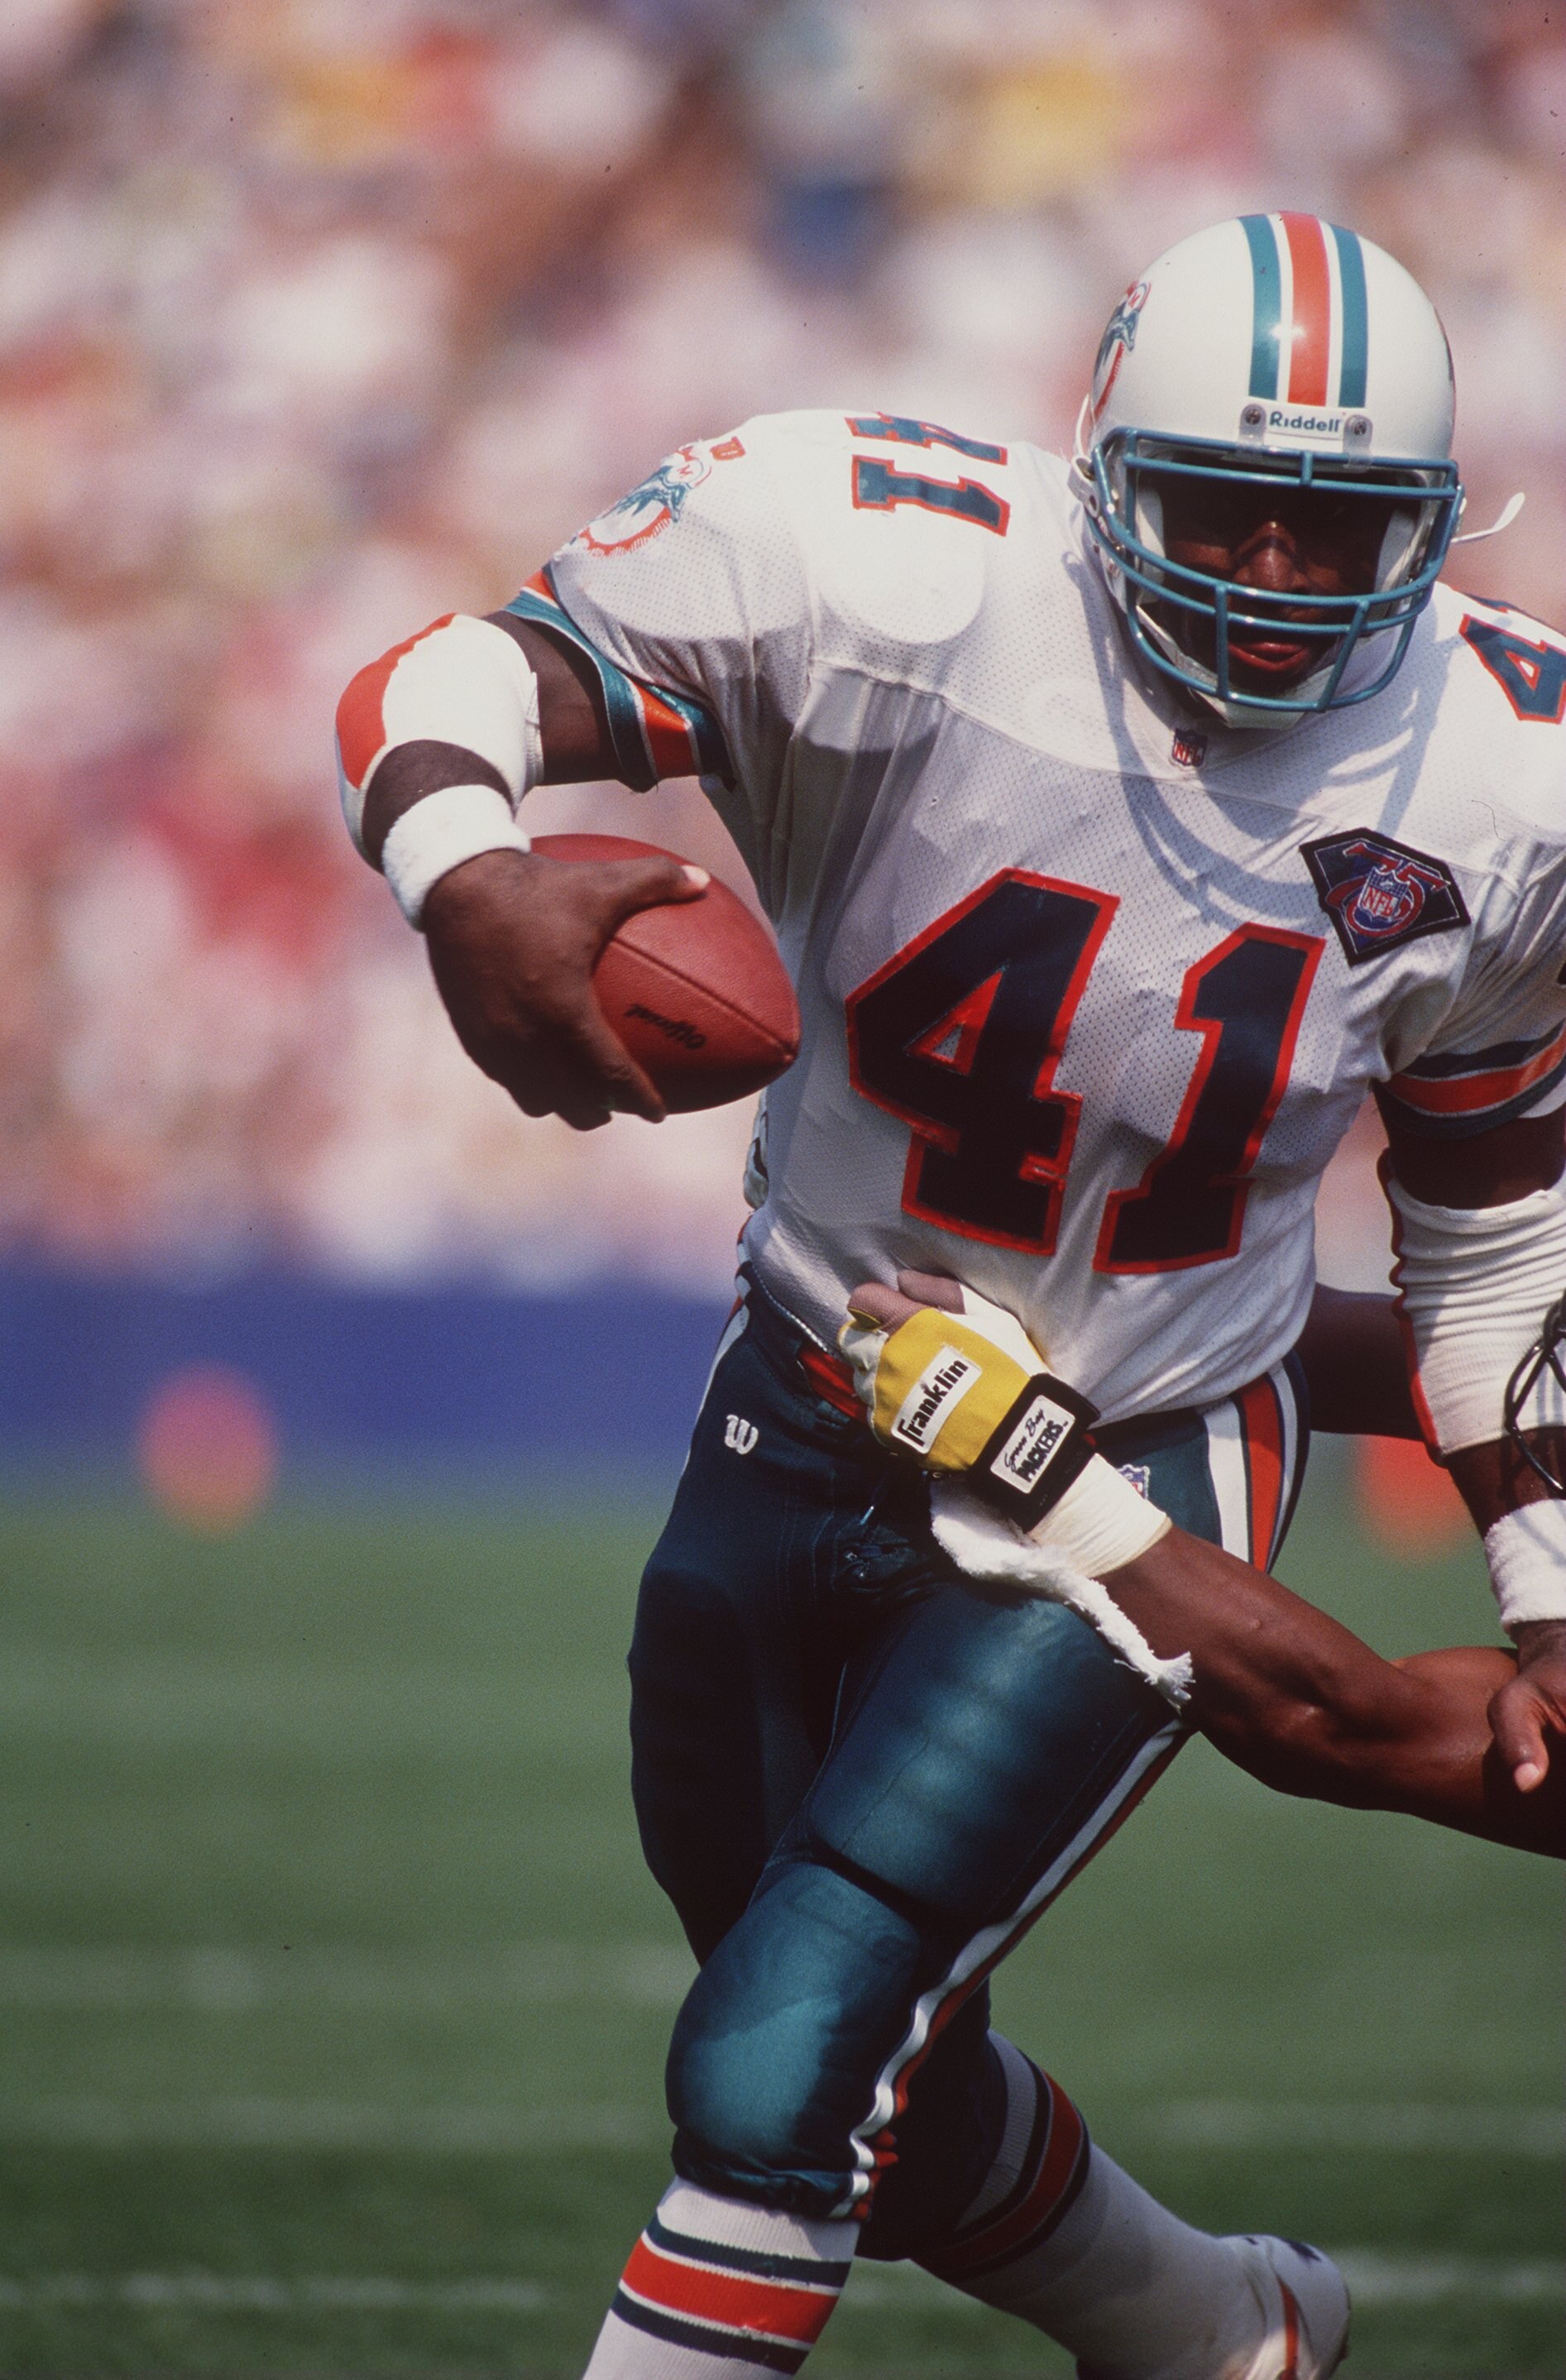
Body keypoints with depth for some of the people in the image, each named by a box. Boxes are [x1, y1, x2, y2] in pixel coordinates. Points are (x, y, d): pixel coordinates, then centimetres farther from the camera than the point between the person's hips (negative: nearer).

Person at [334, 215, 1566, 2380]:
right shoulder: (909, 581, -20)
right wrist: (469, 879, -50)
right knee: (878, 2095, 18)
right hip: (803, 1441, 2)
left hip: (1135, 1499, -2)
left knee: (781, 2069, -16)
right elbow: (452, 686, -27)